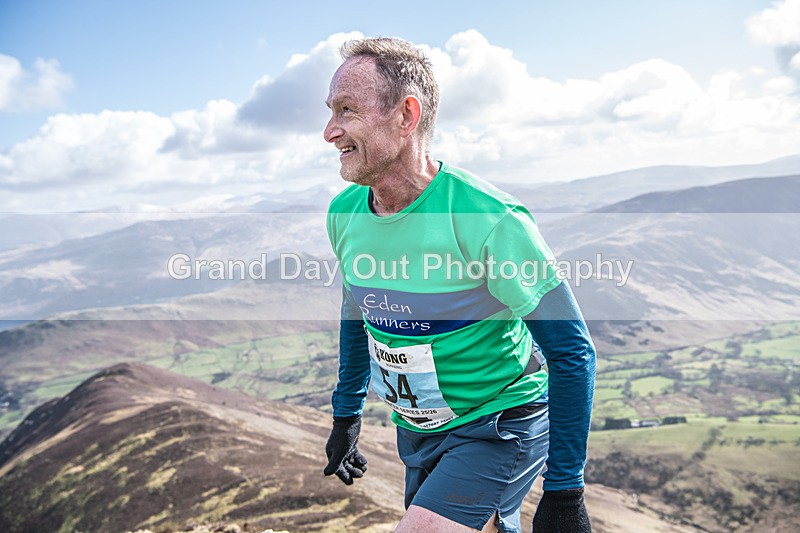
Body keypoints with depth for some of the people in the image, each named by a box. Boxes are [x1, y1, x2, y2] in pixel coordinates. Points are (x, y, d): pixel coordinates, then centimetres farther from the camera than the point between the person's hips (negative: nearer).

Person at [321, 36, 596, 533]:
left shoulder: (490, 220, -26)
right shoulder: (344, 213, -7)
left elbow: (572, 353, -19)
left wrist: (565, 493, -17)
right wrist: (346, 417, 18)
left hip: (502, 427, -6)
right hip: (415, 432, 6)